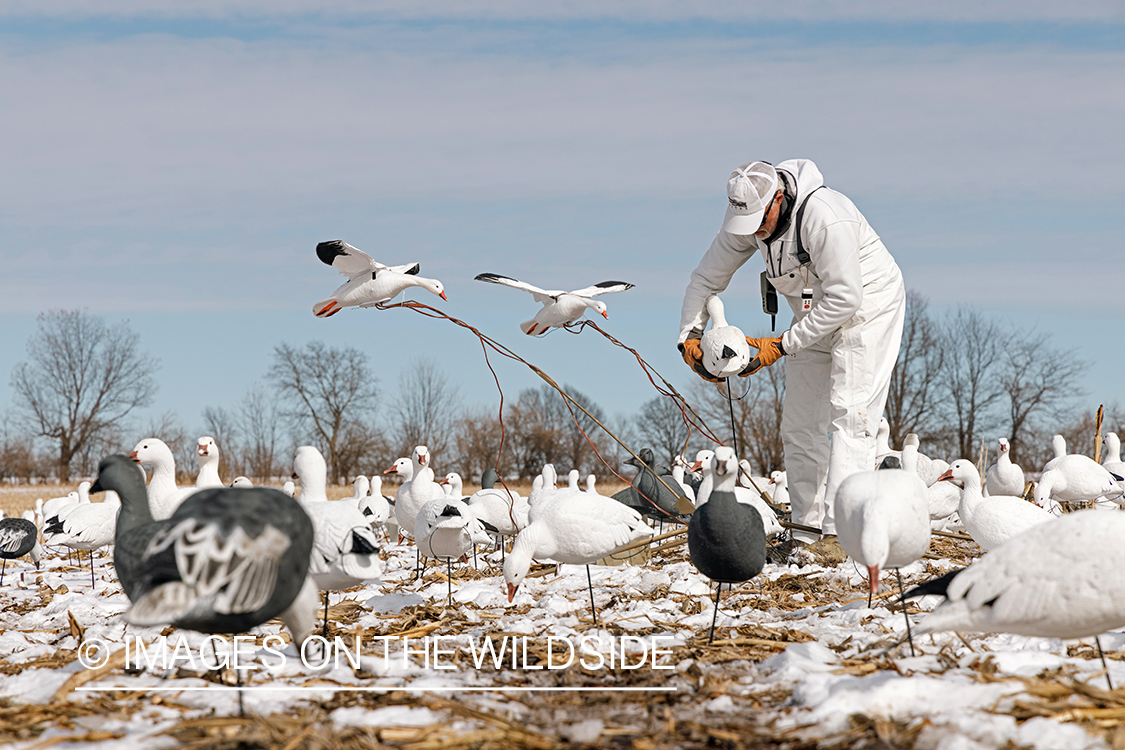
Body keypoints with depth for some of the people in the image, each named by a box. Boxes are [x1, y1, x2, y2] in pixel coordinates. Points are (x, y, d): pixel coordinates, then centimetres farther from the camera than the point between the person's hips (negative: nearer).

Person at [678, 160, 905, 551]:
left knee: (849, 414, -18)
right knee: (800, 425, 4)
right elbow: (707, 278, 1)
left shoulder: (825, 218, -34)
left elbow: (845, 298, -32)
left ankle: (838, 533, -22)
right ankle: (805, 532, 9)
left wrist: (781, 345, -30)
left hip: (866, 309, -7)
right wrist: (689, 336, -12)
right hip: (816, 314, 7)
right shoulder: (746, 216, -12)